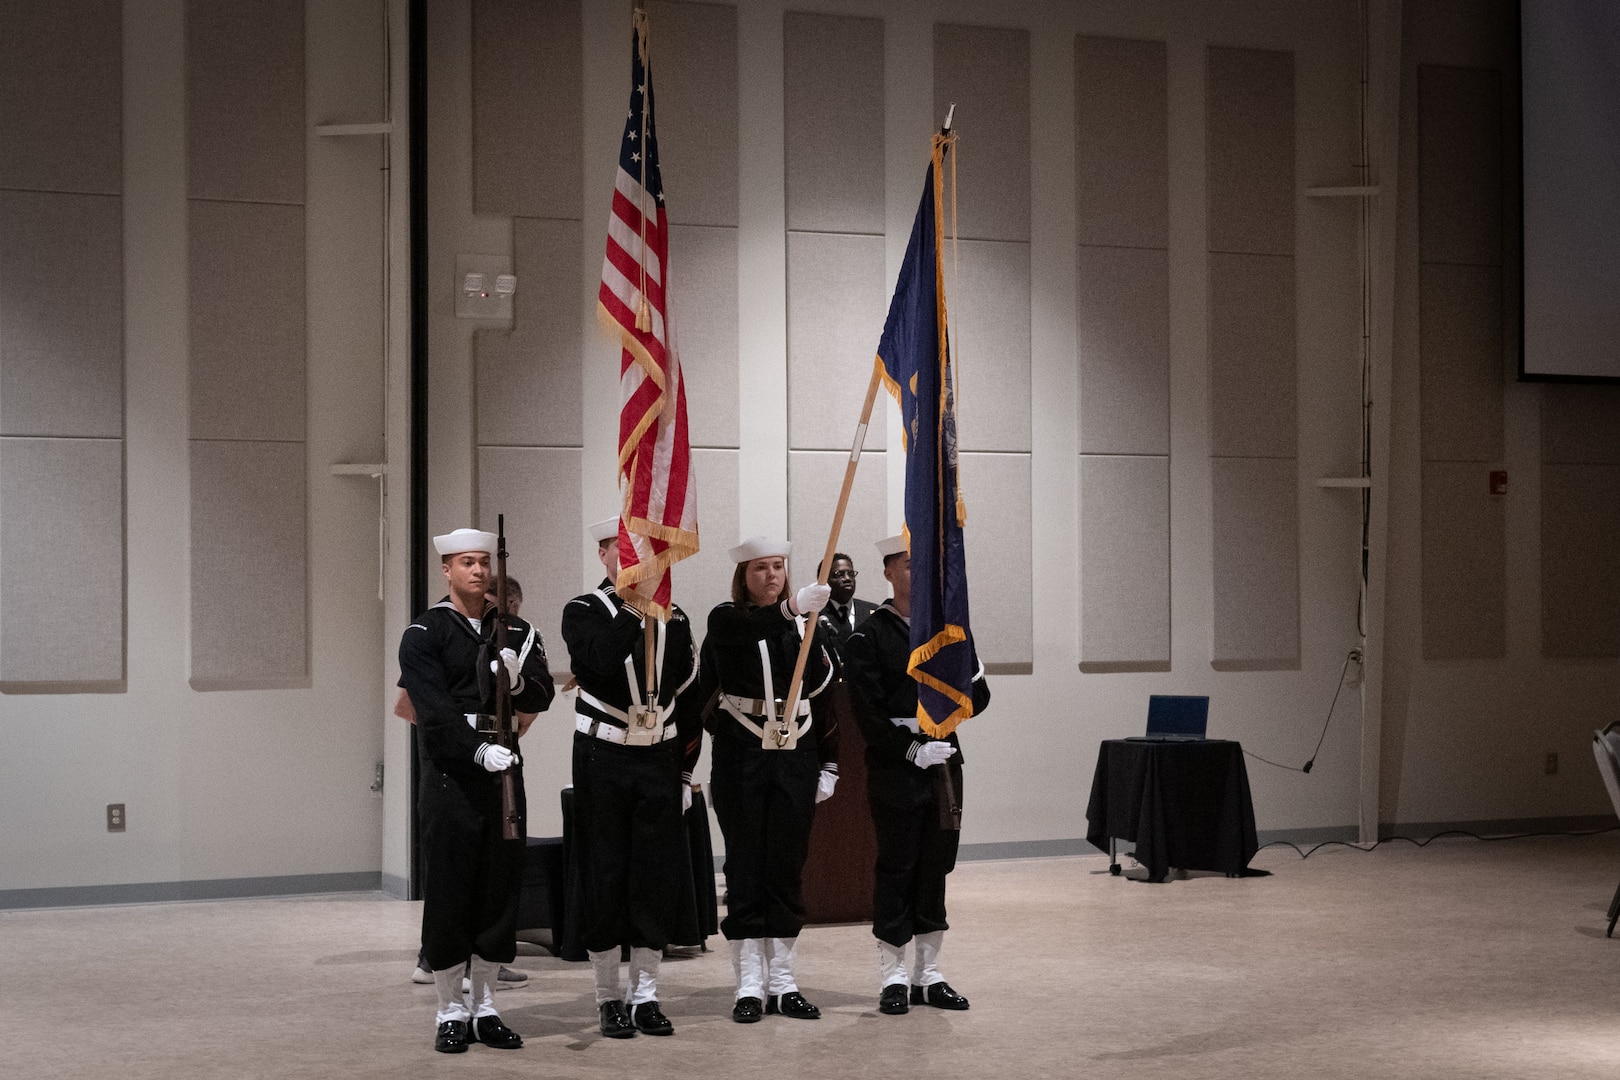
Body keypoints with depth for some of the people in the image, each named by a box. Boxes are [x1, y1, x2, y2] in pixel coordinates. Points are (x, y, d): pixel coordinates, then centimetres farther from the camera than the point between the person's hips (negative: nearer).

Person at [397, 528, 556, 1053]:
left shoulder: (514, 631, 12)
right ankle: (451, 1013, 8)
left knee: (500, 889, 7)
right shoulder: (425, 632, -2)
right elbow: (434, 709, -14)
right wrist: (479, 749, -26)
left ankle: (484, 1006, 17)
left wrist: (518, 679, -15)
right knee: (449, 892, -1)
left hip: (502, 770, 4)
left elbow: (542, 698, 7)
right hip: (450, 774, -4)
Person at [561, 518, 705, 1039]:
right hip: (602, 761, -3)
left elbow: (690, 701, 11)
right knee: (603, 879, 1)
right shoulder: (582, 612, -3)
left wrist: (685, 773, 8)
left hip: (659, 762, 3)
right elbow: (601, 661, -25)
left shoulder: (674, 620, 8)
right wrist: (635, 607, -28)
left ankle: (646, 994, 11)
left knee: (657, 878, 3)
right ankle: (609, 998, 10)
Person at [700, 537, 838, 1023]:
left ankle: (783, 982, 12)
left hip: (795, 758, 3)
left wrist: (828, 765, 5)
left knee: (788, 868, 5)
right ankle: (750, 985, 4)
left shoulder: (806, 623, 11)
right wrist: (790, 611, -35)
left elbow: (823, 692, 12)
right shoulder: (725, 620, 0)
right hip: (740, 758, -3)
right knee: (745, 868, -1)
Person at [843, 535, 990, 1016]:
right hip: (895, 771, -5)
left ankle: (929, 974, 17)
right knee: (895, 869, -1)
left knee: (936, 868, 9)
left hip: (944, 764, 5)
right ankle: (893, 977, 6)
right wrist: (913, 750, -16)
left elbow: (978, 698, 9)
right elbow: (869, 714, -11)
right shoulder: (869, 637, -5)